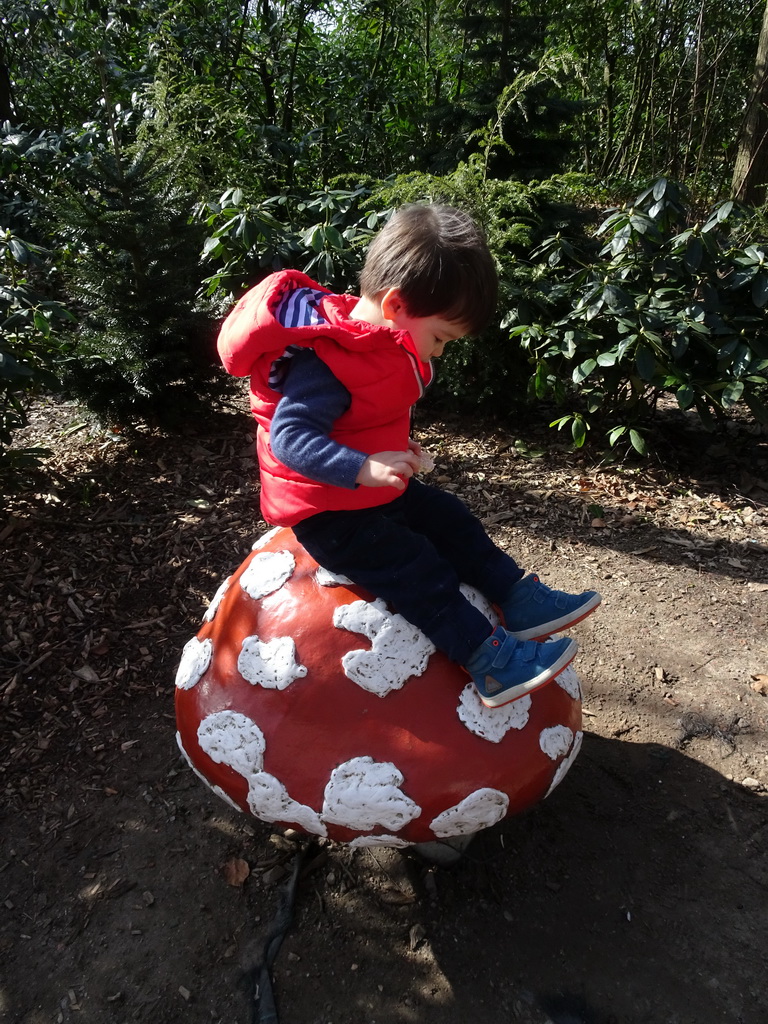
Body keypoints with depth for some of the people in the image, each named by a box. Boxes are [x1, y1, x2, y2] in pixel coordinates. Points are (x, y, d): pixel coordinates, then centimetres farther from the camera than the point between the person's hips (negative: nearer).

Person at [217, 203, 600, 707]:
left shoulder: (379, 341, 4)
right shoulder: (324, 364, -28)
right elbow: (289, 437, -37)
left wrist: (399, 448, 5)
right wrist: (365, 468, -48)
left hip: (378, 491, 10)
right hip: (328, 514, -10)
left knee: (449, 517, 8)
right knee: (415, 566, -17)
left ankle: (520, 598, 15)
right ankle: (491, 661, -13)